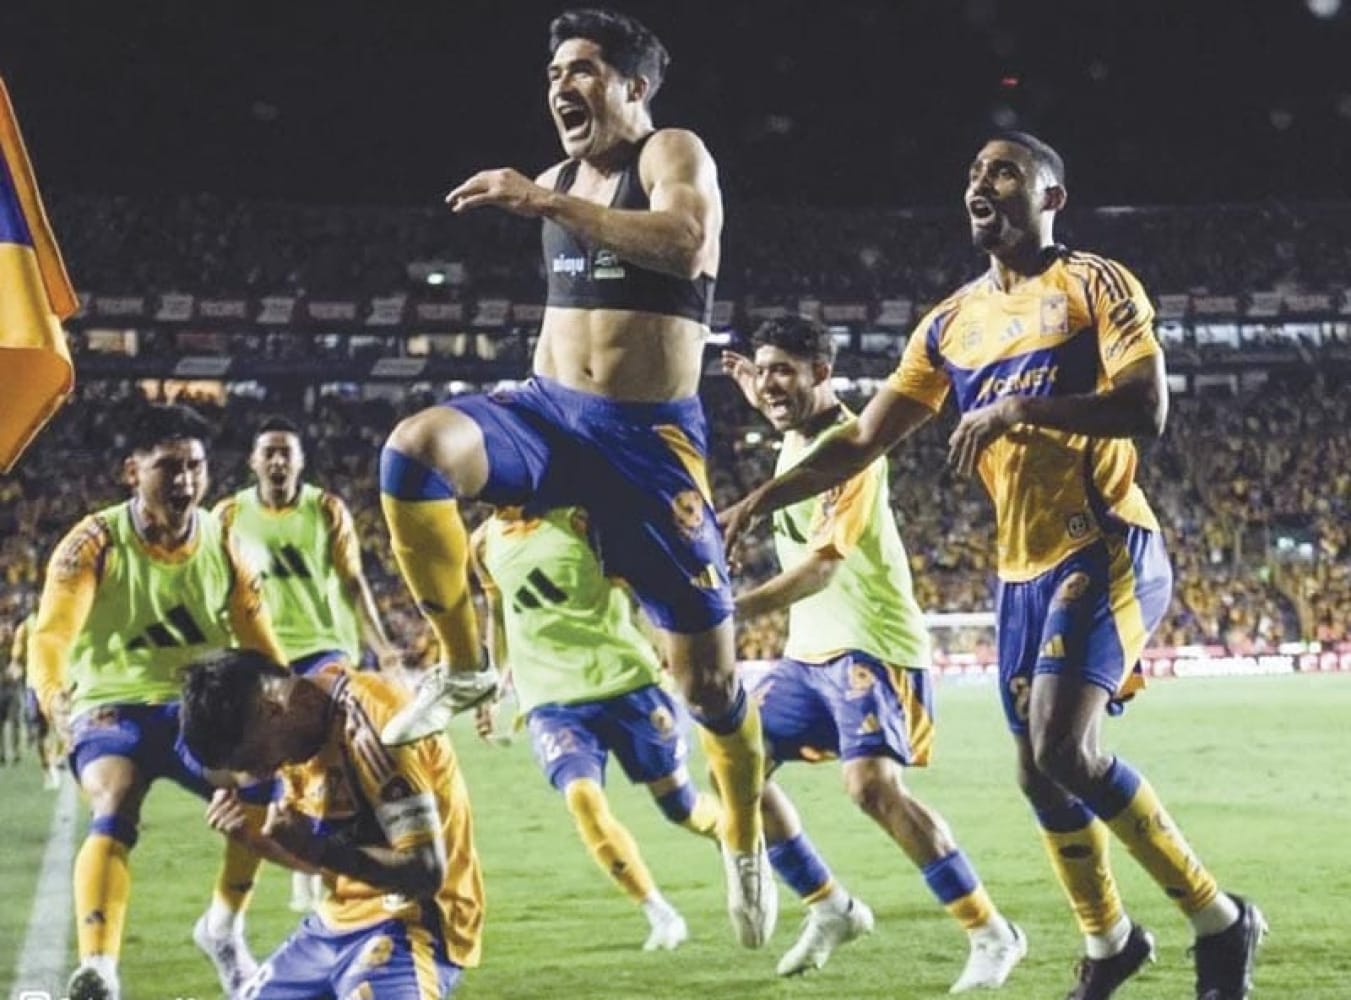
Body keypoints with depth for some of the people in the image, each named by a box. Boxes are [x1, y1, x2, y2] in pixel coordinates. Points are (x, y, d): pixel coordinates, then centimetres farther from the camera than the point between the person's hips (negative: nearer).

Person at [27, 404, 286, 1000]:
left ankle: (224, 926, 8)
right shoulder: (95, 543, -15)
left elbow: (259, 641, 4)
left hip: (198, 708, 4)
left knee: (265, 789, -18)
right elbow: (52, 631, -29)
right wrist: (53, 693, -51)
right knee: (115, 814, -30)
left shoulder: (221, 543, -3)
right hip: (111, 710, -4)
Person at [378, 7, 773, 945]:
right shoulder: (556, 183, 11)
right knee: (415, 449, -28)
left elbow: (684, 240, -30)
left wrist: (547, 203, -31)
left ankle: (747, 847, 26)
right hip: (552, 411, 5)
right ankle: (467, 668, -11)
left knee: (707, 669, 1)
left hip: (651, 437, -5)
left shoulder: (674, 154, -7)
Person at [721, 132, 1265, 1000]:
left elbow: (1146, 410, -18)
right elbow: (862, 442, 12)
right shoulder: (951, 324, 12)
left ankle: (1221, 921, -8)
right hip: (1023, 568, 7)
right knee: (1040, 773, 10)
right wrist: (762, 499, 1)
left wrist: (1017, 409, -23)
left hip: (1107, 549, -7)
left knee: (1064, 746, -22)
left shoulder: (1097, 287, -5)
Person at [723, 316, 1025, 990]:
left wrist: (734, 610, -40)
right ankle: (829, 909, 17)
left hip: (870, 645, -10)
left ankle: (991, 934, -14)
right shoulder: (795, 438, 8)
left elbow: (821, 567, -29)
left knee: (872, 783, -25)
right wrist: (754, 394, 18)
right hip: (809, 649, 10)